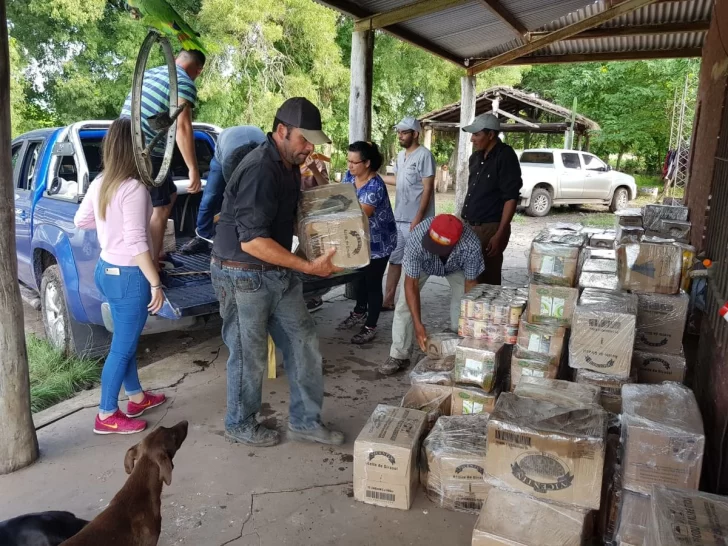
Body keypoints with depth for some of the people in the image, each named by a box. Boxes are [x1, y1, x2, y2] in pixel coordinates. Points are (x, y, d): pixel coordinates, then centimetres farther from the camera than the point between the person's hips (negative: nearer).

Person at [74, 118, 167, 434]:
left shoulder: (100, 183, 5)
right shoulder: (134, 189, -21)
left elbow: (80, 221, 17)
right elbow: (136, 243, -25)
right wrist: (156, 284, -20)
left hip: (107, 269, 9)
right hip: (128, 276, -9)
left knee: (127, 339, 21)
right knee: (122, 346, 4)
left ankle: (136, 398, 37)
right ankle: (107, 416, 17)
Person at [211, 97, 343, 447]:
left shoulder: (290, 166, 7)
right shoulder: (259, 170, -23)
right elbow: (252, 240, -28)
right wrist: (308, 267, -27)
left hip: (278, 273, 9)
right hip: (243, 276, -9)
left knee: (303, 343, 11)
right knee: (250, 355, 6)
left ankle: (304, 421, 26)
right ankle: (239, 425, 29)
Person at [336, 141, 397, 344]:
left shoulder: (375, 186, -29)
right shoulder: (349, 176, -4)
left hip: (378, 241, -8)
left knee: (373, 282, 2)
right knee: (360, 276, 22)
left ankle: (370, 327, 15)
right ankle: (359, 313, 42)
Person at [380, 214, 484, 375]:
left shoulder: (471, 245, -42)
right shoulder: (417, 239, -44)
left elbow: (470, 283, -26)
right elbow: (411, 284, -34)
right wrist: (418, 324, -38)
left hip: (456, 266, 1)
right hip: (422, 264, 0)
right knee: (405, 303, -11)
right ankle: (398, 356, 0)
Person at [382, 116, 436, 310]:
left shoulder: (424, 155, -11)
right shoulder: (401, 155, 14)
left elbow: (427, 189, -15)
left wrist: (418, 218, -20)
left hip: (415, 220, -8)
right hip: (398, 218, 8)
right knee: (394, 259, 11)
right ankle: (388, 300, 18)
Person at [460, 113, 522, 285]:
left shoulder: (505, 157, -12)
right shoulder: (476, 157, 12)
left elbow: (511, 198, -16)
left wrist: (500, 234, -20)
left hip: (490, 228, -8)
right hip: (470, 227, 8)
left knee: (487, 280, -1)